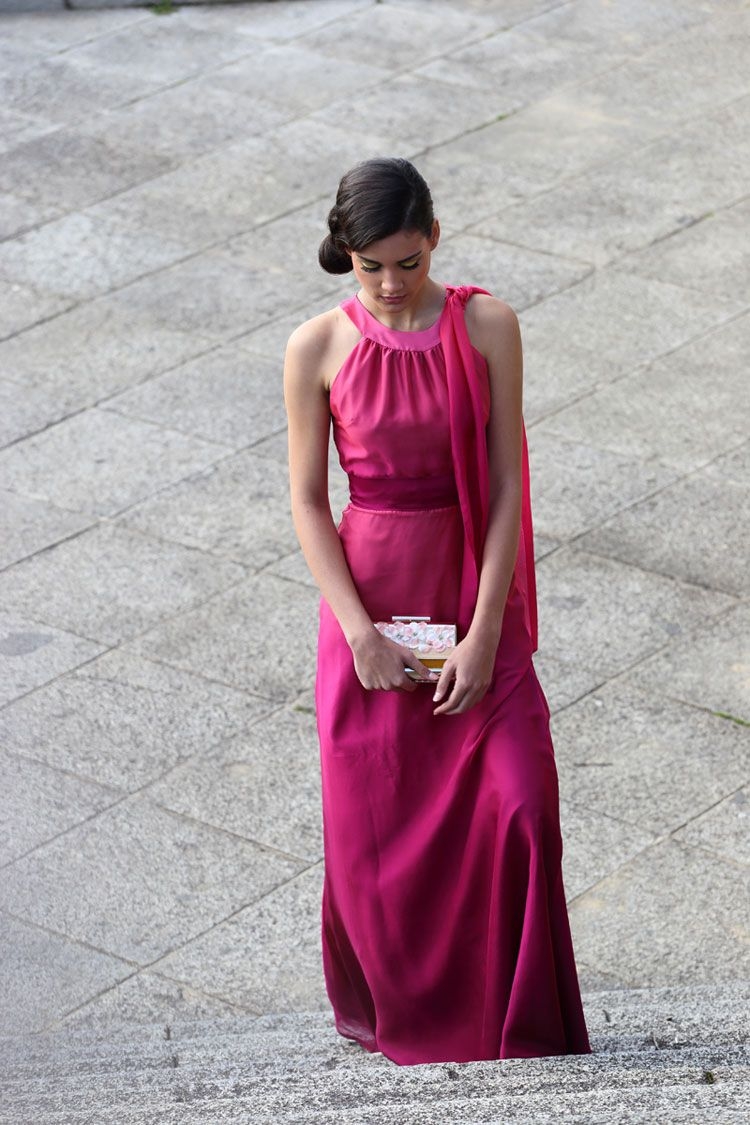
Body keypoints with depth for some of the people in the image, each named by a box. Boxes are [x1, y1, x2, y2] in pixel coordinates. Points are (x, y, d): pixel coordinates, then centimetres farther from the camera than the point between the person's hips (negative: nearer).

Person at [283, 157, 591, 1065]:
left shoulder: (487, 326, -5)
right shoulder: (318, 349, -5)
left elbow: (506, 483, -6)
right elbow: (308, 501, -2)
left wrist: (484, 632, -12)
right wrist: (359, 630, -12)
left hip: (474, 591, 0)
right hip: (368, 595, 0)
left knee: (516, 803, -9)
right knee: (375, 818, 4)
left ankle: (509, 1018, 7)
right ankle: (386, 1008, 26)